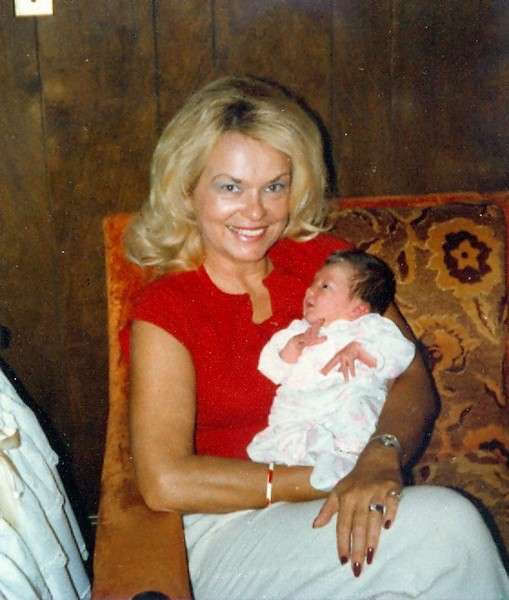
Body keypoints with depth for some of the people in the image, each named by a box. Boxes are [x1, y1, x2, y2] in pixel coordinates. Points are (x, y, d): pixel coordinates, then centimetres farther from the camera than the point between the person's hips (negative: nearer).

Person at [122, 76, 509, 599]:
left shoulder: (327, 261, 9)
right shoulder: (163, 313, -4)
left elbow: (411, 382, 1)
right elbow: (165, 483, -14)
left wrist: (380, 457, -21)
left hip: (355, 513, 4)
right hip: (233, 528, -4)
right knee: (445, 526, -30)